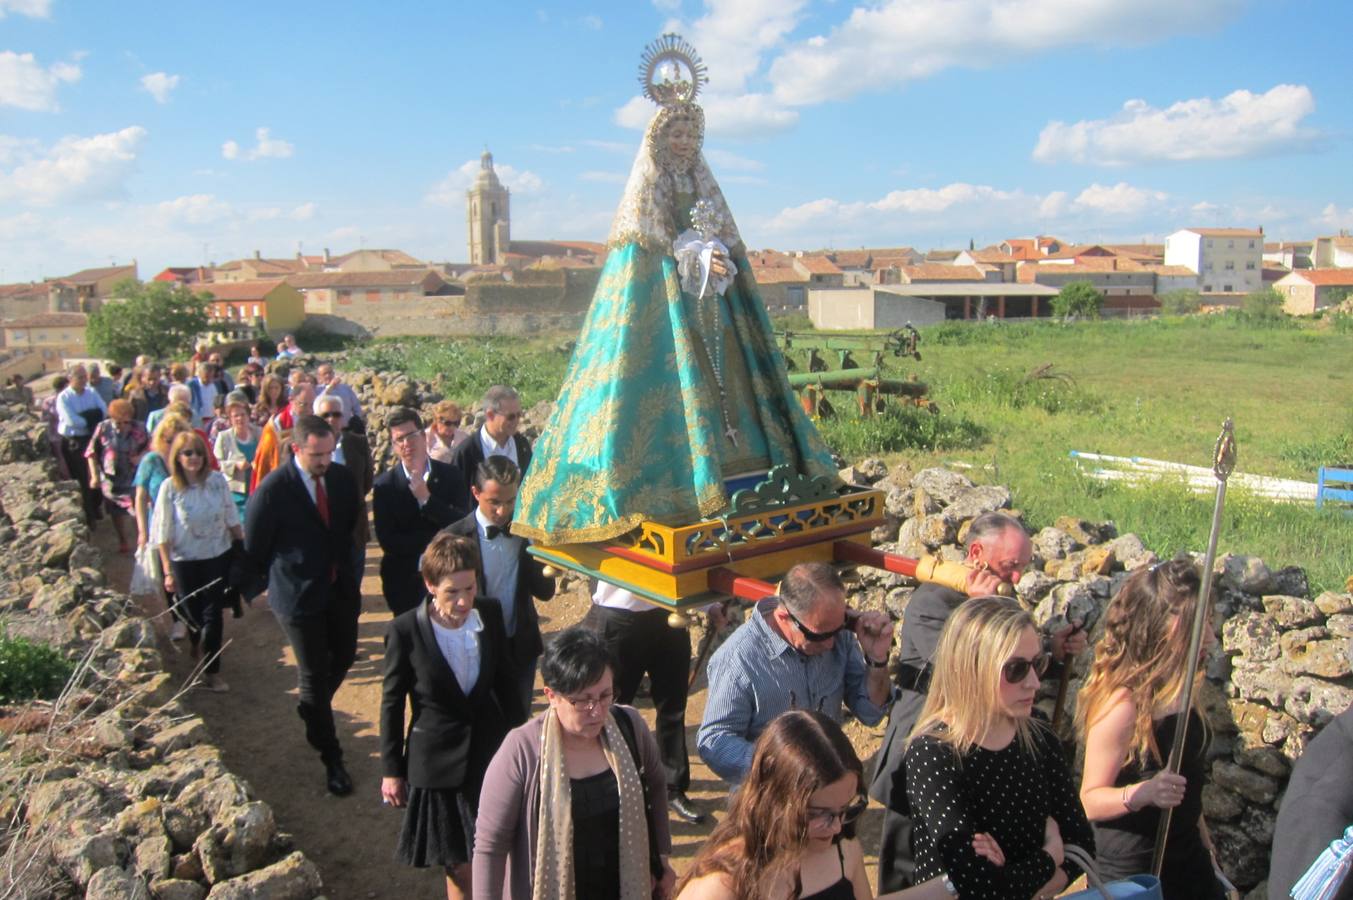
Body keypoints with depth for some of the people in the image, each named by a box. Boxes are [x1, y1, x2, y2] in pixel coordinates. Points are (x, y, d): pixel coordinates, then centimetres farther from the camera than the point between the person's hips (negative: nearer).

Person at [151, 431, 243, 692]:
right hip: (184, 562, -1)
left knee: (213, 614, 5)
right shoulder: (169, 487, -14)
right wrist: (168, 572, -9)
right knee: (193, 613, 15)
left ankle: (212, 671, 18)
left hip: (217, 557, 1)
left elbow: (232, 520, 1)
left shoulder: (217, 480, -10)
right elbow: (163, 534, -10)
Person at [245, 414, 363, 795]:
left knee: (344, 657, 17)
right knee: (314, 676, 5)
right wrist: (278, 579, 4)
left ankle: (312, 709, 49)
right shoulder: (273, 490, -20)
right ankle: (331, 759, 19)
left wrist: (347, 572, 12)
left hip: (340, 589, 5)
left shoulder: (343, 478, -5)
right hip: (298, 595, -5)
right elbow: (254, 549, -8)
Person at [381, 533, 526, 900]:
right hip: (438, 763, -2)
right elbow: (392, 703, -7)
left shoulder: (490, 614, -9)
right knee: (460, 867, 10)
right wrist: (392, 770, -1)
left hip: (491, 751, 3)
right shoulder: (405, 631, -18)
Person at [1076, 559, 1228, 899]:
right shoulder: (1123, 704, -27)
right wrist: (1141, 793, -40)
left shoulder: (1174, 690, -1)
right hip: (1133, 873, -7)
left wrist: (1204, 841, 23)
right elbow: (1090, 800, -23)